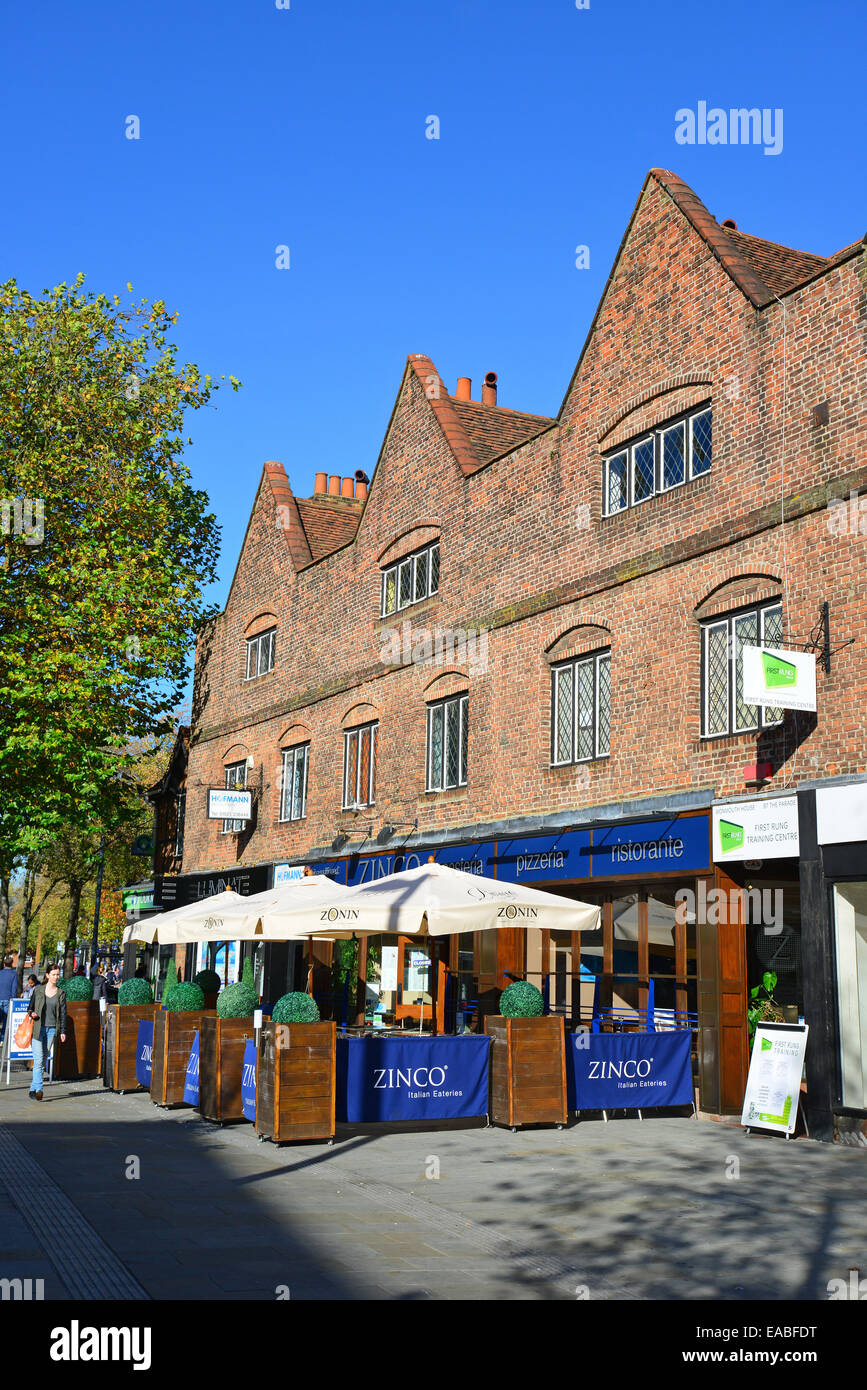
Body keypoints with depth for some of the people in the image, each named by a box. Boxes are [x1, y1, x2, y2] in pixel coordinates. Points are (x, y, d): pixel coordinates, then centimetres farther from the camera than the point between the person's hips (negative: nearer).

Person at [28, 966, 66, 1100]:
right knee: (38, 1059, -11)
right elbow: (31, 1006, 11)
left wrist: (63, 1031, 2)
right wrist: (31, 1013, -11)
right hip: (38, 1028, -2)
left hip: (52, 1029, 2)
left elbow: (63, 1013, 7)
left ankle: (33, 1089, 16)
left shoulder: (61, 993, 6)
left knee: (44, 1060, 6)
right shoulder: (38, 990, 3)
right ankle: (38, 1089, -15)